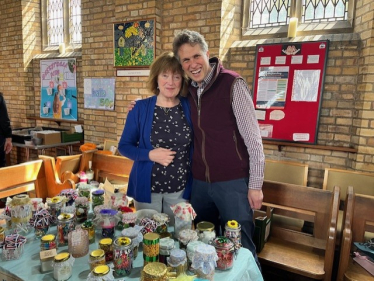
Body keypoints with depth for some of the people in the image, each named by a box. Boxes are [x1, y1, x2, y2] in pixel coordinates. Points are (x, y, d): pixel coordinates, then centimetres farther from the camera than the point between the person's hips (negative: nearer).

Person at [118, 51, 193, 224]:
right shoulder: (140, 108, -6)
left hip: (181, 190, 1)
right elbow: (124, 146, -1)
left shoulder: (189, 107, -3)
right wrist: (150, 154, -18)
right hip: (147, 189, -1)